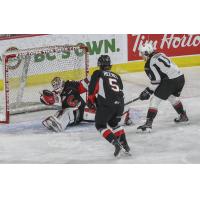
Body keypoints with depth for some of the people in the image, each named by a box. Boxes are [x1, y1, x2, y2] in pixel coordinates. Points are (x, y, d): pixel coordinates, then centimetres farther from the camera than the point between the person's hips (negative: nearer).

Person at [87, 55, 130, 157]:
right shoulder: (116, 76, 25)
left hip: (106, 104, -5)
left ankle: (116, 143, -7)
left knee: (100, 125, 10)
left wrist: (91, 100, 16)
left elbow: (92, 87, 1)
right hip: (120, 103, 6)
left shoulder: (98, 73, 10)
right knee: (114, 123, 29)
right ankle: (124, 143, 18)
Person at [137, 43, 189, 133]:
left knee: (154, 101, -4)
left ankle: (148, 124, -11)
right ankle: (183, 116, 50)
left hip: (170, 81, -9)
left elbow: (156, 80, -11)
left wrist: (148, 91, -2)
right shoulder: (160, 55, 18)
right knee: (172, 97, 35)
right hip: (181, 78, 9)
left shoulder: (152, 62, -9)